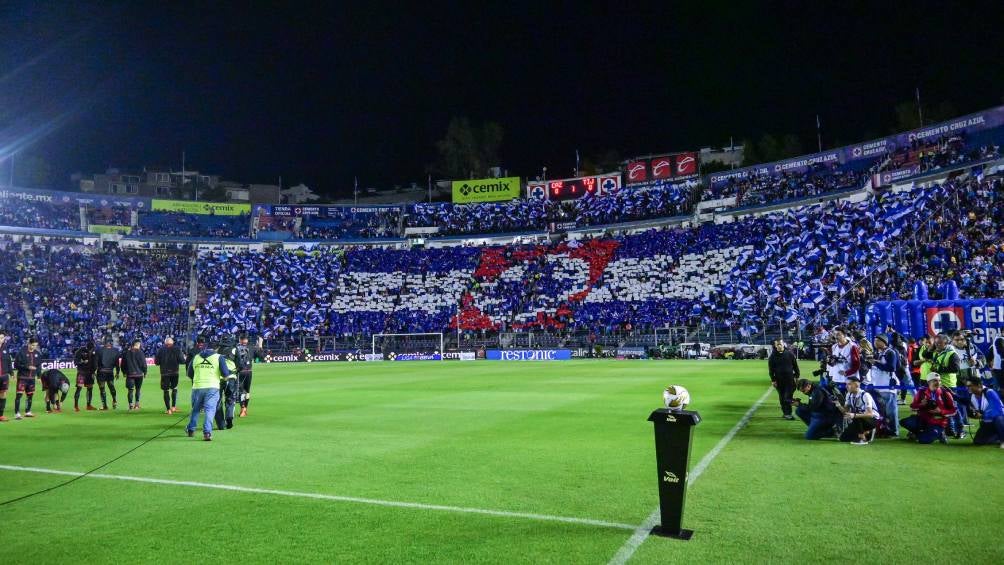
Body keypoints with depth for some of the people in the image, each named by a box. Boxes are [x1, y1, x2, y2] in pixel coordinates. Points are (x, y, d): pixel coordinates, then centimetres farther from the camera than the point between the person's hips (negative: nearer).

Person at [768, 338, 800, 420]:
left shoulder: (789, 353, 1)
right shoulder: (773, 356, 0)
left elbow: (795, 365, 6)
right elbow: (771, 369, 3)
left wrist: (796, 376, 4)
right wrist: (773, 380, -1)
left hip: (790, 379, -1)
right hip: (779, 380, 1)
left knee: (788, 396, -6)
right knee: (782, 397, 8)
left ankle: (787, 413, -3)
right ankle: (785, 413, 18)